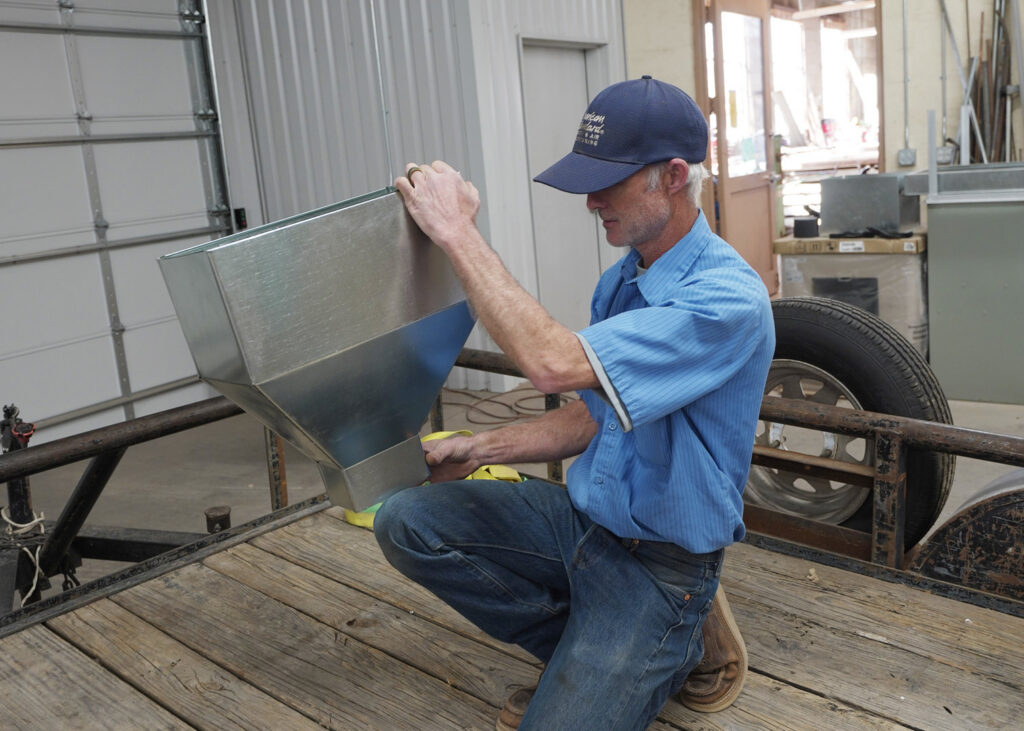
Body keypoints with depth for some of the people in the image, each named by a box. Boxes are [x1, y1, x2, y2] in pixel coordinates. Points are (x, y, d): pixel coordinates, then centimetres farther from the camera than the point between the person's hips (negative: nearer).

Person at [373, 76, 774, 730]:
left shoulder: (729, 298, -25)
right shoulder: (622, 278, 6)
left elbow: (555, 364, -36)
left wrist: (460, 234, -27)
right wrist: (479, 449, 1)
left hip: (660, 561, -8)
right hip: (584, 519, 8)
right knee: (406, 522, -7)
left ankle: (684, 644, 9)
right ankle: (587, 656, 6)